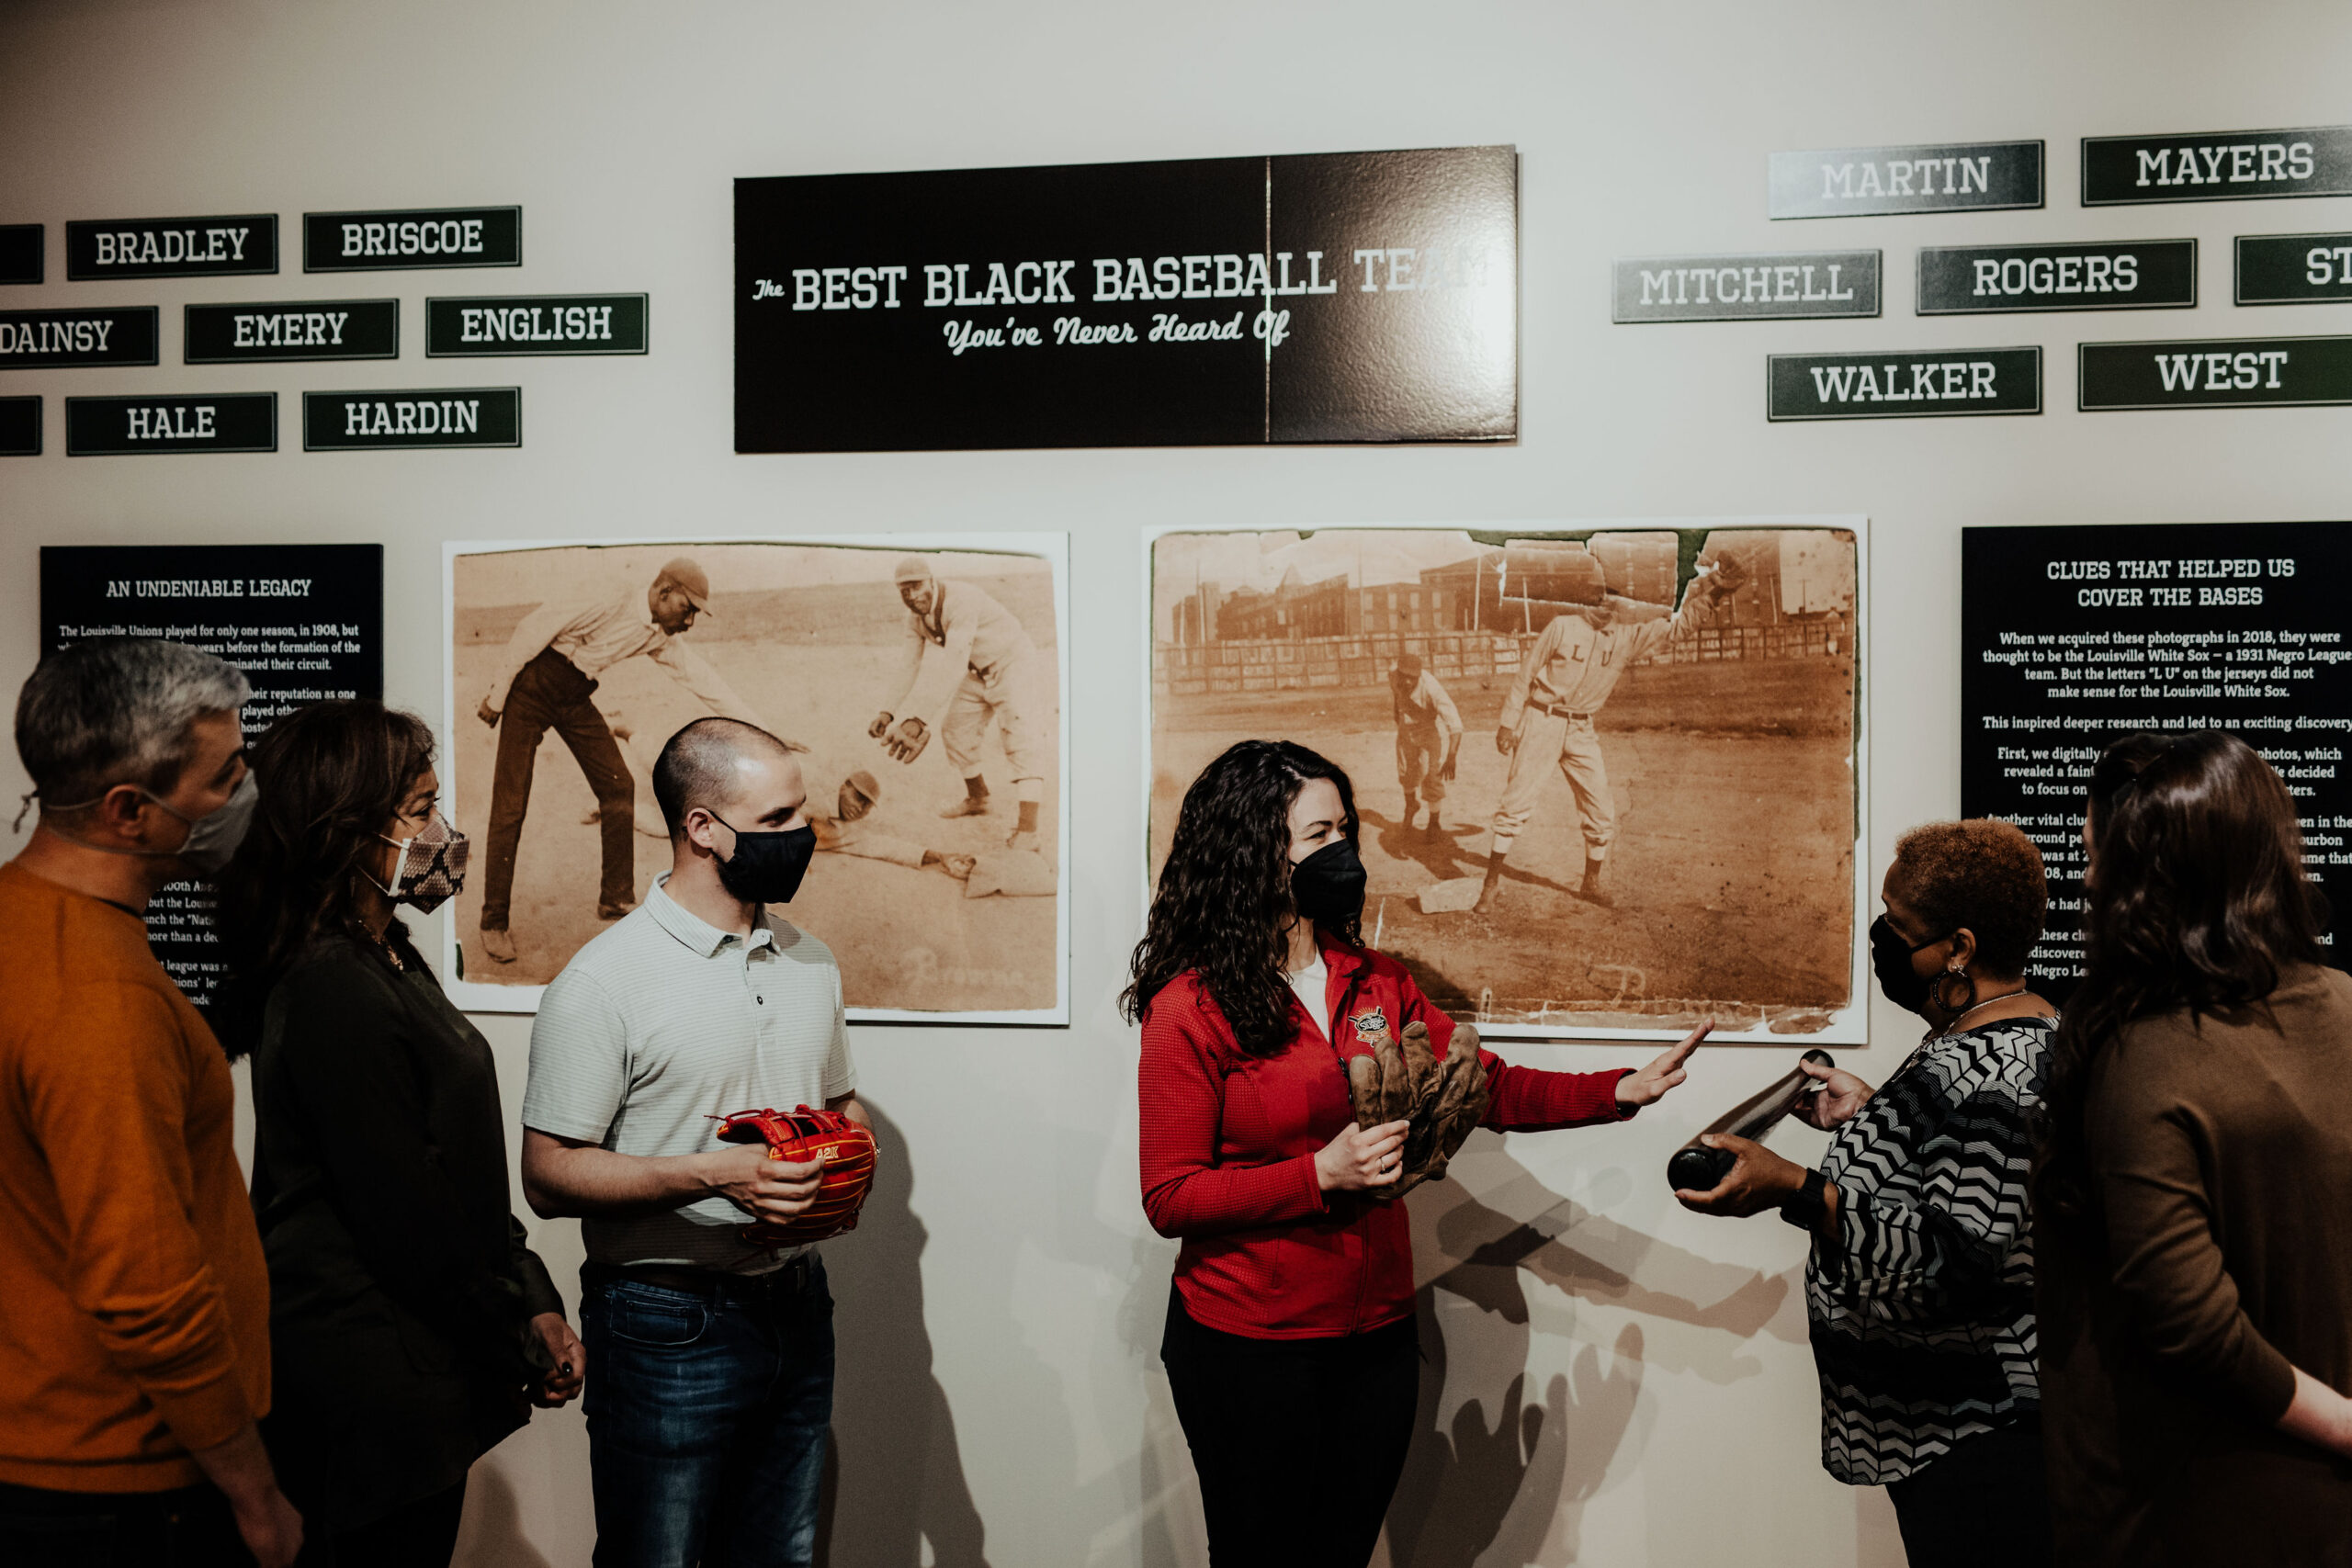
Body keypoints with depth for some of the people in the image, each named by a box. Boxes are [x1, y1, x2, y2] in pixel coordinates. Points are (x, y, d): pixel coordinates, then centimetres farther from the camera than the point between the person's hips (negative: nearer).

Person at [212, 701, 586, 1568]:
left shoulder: (391, 960, 10)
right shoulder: (334, 991, -22)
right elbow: (404, 1213, -21)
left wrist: (533, 1300, 7)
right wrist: (518, 1339, -9)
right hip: (372, 1389, -9)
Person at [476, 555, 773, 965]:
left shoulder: (658, 638, 1)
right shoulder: (610, 604, -24)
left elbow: (703, 680, 5)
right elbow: (534, 627, -20)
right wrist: (497, 695, -16)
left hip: (574, 699, 7)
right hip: (531, 687, -7)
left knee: (618, 785, -1)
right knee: (510, 806, -6)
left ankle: (615, 899, 10)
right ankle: (494, 922, 2)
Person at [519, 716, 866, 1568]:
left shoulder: (809, 961, 8)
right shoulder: (604, 980, -13)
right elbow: (550, 1174, -14)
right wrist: (713, 1174, -25)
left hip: (798, 1310, 6)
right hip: (670, 1328, -6)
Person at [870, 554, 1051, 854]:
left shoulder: (961, 601, -34)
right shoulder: (915, 619, -5)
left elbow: (952, 666, -43)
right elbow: (915, 671, -1)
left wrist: (918, 721, -51)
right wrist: (890, 713, -18)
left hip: (1014, 664, -9)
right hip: (979, 674, 9)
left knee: (1022, 733, -24)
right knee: (956, 729, 16)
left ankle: (1027, 829, -35)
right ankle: (977, 798, 40)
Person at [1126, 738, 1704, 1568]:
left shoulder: (1375, 984, 6)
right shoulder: (1192, 1009, -13)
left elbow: (1487, 1087, 6)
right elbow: (1170, 1198, -14)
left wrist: (1619, 1091, -8)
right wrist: (1322, 1174, -22)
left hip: (1377, 1334, 6)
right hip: (1248, 1347, -5)